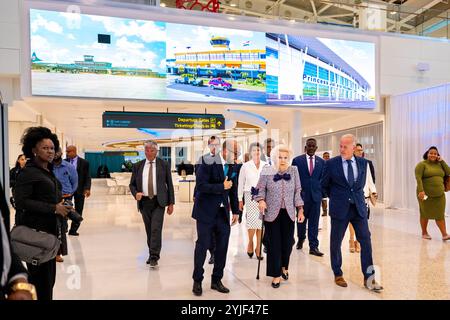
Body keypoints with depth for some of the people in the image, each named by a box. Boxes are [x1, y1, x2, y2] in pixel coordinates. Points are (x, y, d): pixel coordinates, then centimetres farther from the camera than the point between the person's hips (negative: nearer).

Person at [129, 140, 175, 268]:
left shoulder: (164, 164, 2)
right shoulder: (138, 166, 7)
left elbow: (169, 184, 3)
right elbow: (132, 184, 11)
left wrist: (171, 203, -1)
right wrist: (135, 193, -11)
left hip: (158, 202, -3)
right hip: (144, 202, 3)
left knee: (156, 229, -11)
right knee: (149, 230, 10)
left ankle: (154, 257, -4)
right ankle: (151, 254, 25)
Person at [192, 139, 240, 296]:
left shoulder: (232, 166, 5)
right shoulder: (208, 162, -12)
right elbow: (201, 185, -20)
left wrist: (235, 211, 12)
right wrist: (221, 186, -22)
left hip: (223, 212, 6)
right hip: (206, 212, -5)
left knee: (222, 247, 8)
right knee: (202, 245, 2)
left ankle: (216, 280, 24)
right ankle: (197, 281, 20)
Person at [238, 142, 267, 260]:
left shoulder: (266, 166, 3)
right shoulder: (245, 166, 1)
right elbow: (240, 183, 7)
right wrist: (240, 199, 6)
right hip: (250, 196, -1)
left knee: (261, 222, 2)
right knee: (252, 221, -12)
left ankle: (258, 248, 14)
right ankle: (250, 243, 14)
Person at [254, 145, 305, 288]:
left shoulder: (294, 170, 3)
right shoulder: (266, 171, -3)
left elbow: (297, 192, 5)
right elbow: (260, 189, 3)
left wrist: (300, 210, 1)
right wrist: (261, 200, -17)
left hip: (288, 213, 2)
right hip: (271, 213, -2)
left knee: (288, 242, 5)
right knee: (274, 244, 0)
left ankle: (284, 266, 35)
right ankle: (276, 274, 15)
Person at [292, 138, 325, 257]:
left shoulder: (321, 162, 7)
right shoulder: (297, 160, 0)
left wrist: (323, 194, 3)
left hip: (316, 195, 1)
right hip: (302, 195, -1)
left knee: (314, 222, 2)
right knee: (301, 220, 12)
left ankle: (313, 247, 8)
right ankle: (300, 239, 37)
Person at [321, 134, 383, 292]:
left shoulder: (363, 162, 3)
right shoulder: (331, 163, -6)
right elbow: (324, 184, 8)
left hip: (359, 207, 2)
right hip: (339, 208, -2)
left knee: (366, 241, 0)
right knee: (335, 242, 6)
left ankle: (369, 278, 11)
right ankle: (338, 274, 24)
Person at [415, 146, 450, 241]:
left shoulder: (439, 164, 13)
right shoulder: (422, 164, -5)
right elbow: (418, 178, -15)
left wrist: (442, 161, -1)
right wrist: (421, 190, -25)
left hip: (439, 195, 4)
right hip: (426, 194, -4)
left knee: (440, 214, 2)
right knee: (425, 214, 8)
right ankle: (424, 233, 20)